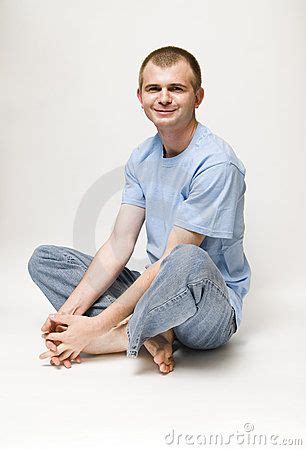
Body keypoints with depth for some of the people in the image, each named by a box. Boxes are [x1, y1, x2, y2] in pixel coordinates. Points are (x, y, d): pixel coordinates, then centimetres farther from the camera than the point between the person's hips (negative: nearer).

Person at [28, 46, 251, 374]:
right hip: (157, 289, 7)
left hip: (213, 307, -7)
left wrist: (98, 325, -21)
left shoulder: (216, 164, -19)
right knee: (44, 259, 1)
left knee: (188, 262, -42)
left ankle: (108, 338, -15)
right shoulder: (142, 157, 4)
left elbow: (173, 261, -22)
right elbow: (119, 246, 0)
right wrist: (70, 309, -12)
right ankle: (149, 335, -14)